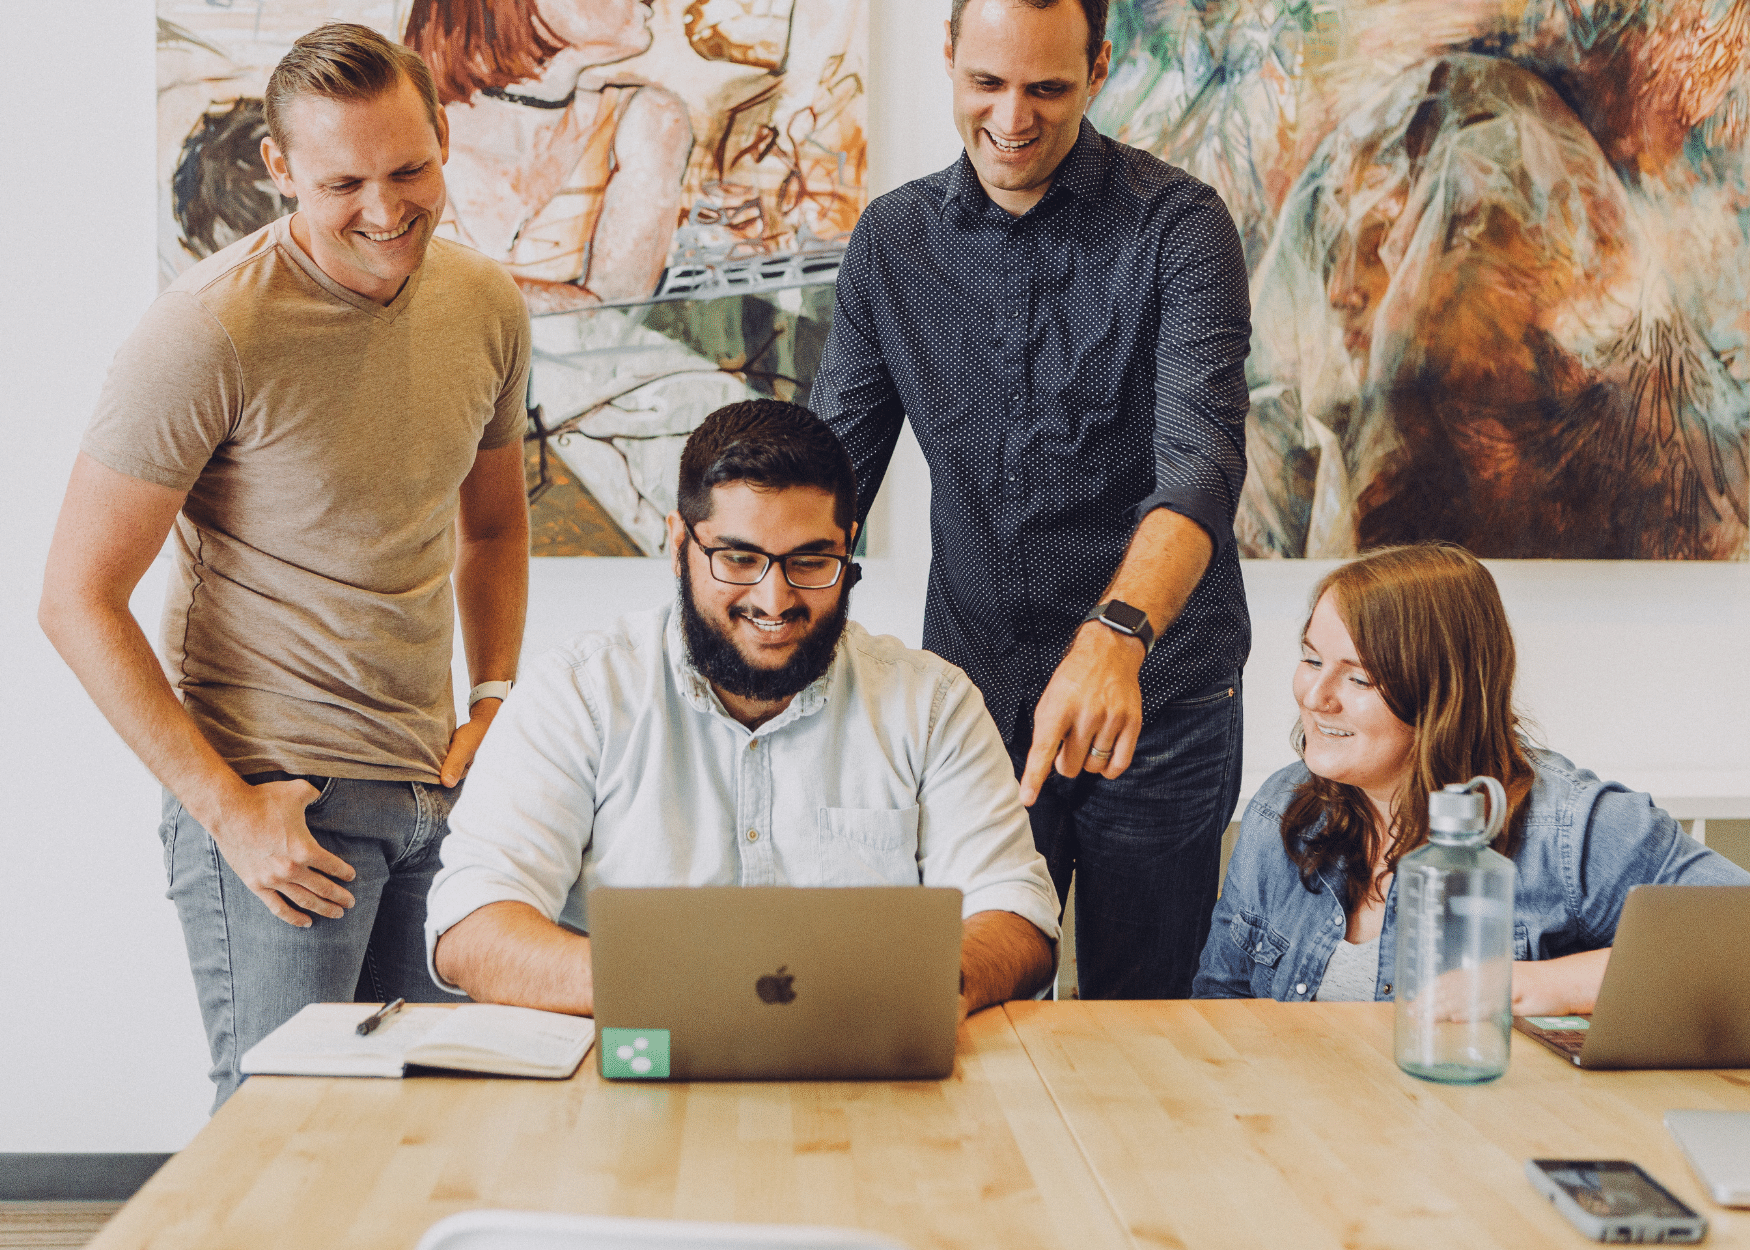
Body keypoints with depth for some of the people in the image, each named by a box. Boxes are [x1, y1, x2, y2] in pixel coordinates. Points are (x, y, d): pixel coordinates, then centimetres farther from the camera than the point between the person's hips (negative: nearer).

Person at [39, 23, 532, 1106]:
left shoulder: (489, 306, 4)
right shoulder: (210, 334, -14)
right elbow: (78, 600, -12)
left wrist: (495, 704, 8)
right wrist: (227, 808, -15)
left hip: (438, 788, 6)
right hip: (272, 790, -6)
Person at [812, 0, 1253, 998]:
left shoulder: (1177, 229, -10)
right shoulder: (892, 241, 4)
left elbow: (1200, 459, -23)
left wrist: (1115, 635, -41)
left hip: (1156, 700, -3)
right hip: (972, 691, 3)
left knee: (1139, 1022, 8)